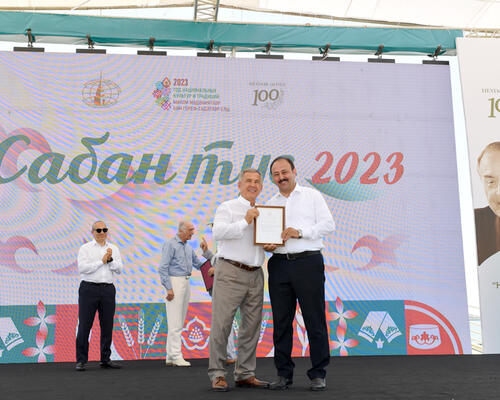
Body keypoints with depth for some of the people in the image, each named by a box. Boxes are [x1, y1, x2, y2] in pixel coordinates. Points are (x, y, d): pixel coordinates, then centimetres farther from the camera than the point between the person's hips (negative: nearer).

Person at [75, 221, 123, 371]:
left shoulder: (113, 249, 12)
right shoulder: (85, 248, 1)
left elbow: (119, 269, 4)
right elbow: (82, 268, -13)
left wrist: (110, 260, -12)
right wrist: (102, 261, -11)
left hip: (108, 289, 4)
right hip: (89, 288, -4)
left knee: (107, 325, 7)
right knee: (84, 325, -3)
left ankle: (105, 359, 17)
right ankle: (81, 360, 4)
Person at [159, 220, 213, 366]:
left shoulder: (188, 247, 17)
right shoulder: (170, 244, -7)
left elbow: (199, 264, 19)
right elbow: (163, 268, -12)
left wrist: (206, 252, 3)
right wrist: (169, 288, -18)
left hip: (186, 283, 8)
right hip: (175, 282, -8)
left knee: (179, 322, 9)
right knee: (175, 322, -8)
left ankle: (170, 357, 14)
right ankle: (176, 356, -6)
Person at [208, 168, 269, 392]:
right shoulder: (228, 207, 2)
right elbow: (218, 232, -13)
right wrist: (245, 222, -14)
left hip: (255, 275, 6)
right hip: (231, 272, -6)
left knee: (252, 325, 7)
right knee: (222, 323, -6)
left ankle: (245, 374, 16)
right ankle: (217, 374, 3)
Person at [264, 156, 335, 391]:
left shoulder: (311, 196, 8)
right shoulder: (270, 204, 18)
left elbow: (328, 224, -1)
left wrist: (300, 231, -12)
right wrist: (267, 245, -4)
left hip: (308, 262, -3)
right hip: (279, 264, 4)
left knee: (314, 319, -2)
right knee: (281, 321, 4)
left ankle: (318, 374, 7)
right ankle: (284, 374, 14)